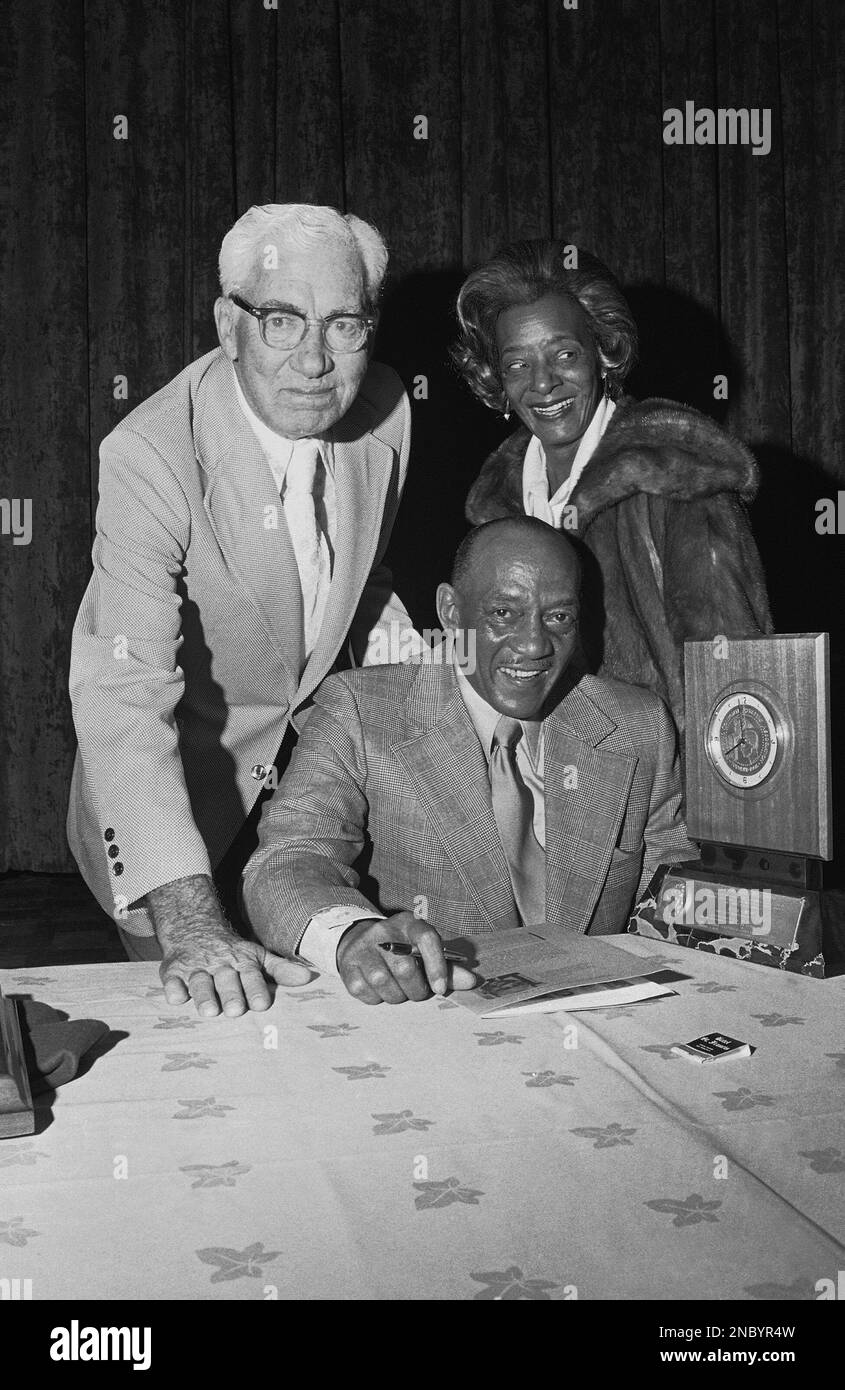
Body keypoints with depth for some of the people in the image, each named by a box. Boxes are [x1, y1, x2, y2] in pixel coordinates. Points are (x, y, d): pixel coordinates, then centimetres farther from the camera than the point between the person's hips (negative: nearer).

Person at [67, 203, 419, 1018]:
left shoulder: (385, 410, -13)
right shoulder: (150, 455, -31)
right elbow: (124, 698, -40)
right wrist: (188, 922, -48)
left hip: (318, 755, 5)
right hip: (176, 783, -4)